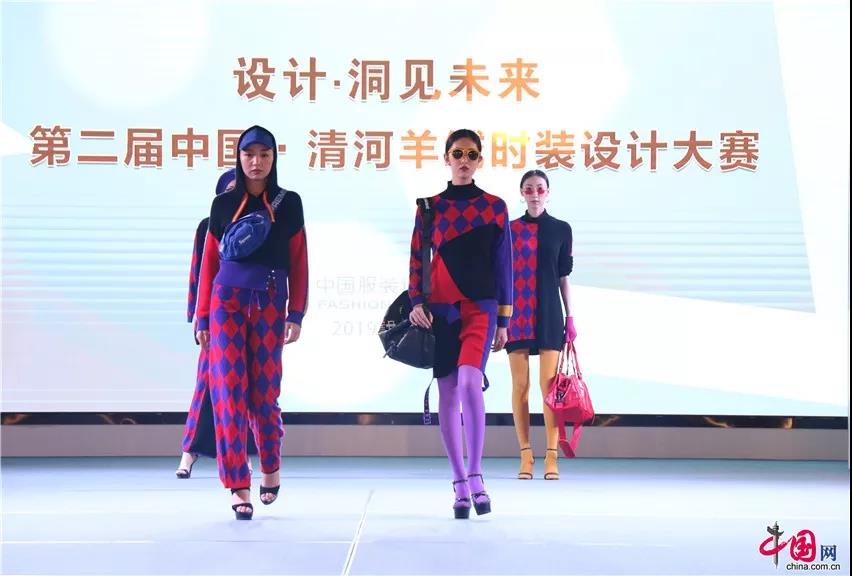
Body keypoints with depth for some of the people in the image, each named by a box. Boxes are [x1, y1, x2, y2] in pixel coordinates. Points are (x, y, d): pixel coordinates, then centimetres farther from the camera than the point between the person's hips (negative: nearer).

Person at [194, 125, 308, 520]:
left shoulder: (289, 204, 8)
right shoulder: (223, 204, 9)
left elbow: (298, 264, 7)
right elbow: (209, 264, 11)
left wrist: (296, 314, 0)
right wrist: (202, 317, 7)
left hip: (269, 304, 0)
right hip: (227, 300, 1)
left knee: (264, 391, 1)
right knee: (229, 389, -6)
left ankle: (271, 468, 27)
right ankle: (238, 486, -3)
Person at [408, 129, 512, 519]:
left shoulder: (494, 207, 5)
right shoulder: (430, 207, 7)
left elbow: (503, 265, 6)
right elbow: (417, 259, 8)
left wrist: (503, 320, 4)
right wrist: (416, 303, -7)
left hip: (480, 306, -2)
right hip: (440, 309, 2)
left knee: (469, 381, -22)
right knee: (448, 392, 3)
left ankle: (475, 475, -14)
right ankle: (459, 482, 11)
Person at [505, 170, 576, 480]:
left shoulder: (561, 229, 7)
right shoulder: (510, 229, 7)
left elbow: (564, 276, 9)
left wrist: (570, 317, 5)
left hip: (549, 314, -1)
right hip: (517, 314, 1)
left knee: (549, 385, -6)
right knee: (520, 386, 1)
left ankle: (551, 456, -3)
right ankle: (525, 455, 7)